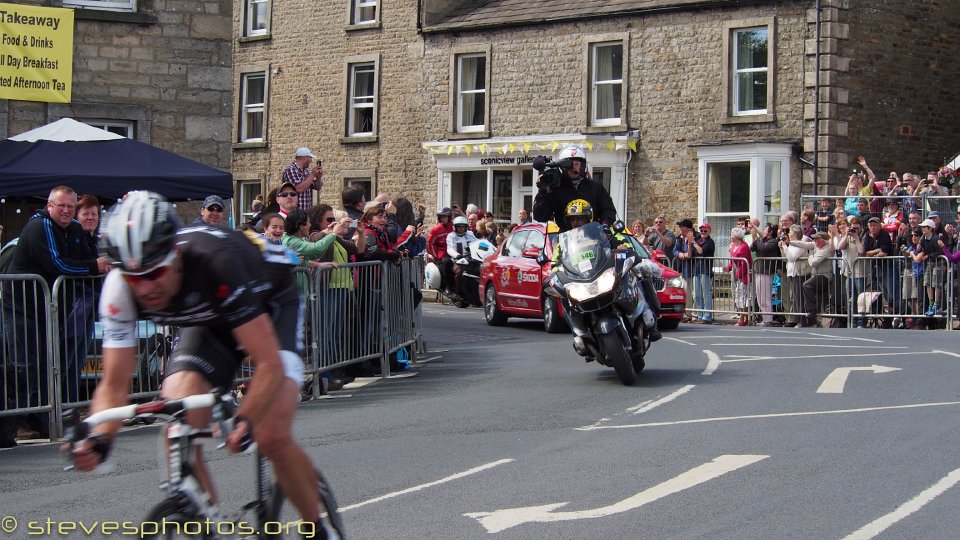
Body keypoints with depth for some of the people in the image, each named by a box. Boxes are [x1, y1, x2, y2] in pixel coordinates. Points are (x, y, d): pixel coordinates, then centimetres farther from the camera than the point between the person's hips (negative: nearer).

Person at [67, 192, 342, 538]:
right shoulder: (119, 290, -27)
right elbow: (114, 384, -22)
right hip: (210, 321, 5)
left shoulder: (218, 262, -41)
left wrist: (243, 421, -57)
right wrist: (99, 438, -42)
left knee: (271, 437, -22)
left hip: (272, 306, -4)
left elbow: (269, 364, -41)